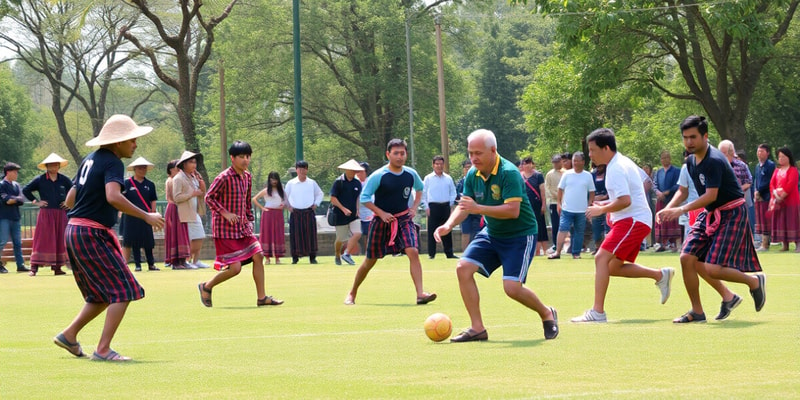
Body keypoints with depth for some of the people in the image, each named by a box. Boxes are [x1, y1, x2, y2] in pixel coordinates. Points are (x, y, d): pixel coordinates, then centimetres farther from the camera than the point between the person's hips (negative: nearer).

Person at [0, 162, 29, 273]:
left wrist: (12, 199, -10)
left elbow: (22, 200, 3)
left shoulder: (16, 185, 14)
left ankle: (20, 265, 10)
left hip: (15, 218, 7)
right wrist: (16, 199, -4)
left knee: (18, 243, 7)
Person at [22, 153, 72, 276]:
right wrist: (35, 201, -2)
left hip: (61, 214, 3)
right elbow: (25, 190, 3)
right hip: (45, 214, -3)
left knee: (60, 241, 3)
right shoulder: (40, 180, -1)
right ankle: (34, 268, -8)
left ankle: (57, 267, 8)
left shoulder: (64, 180, 6)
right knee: (42, 240, -7)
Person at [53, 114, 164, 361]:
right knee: (123, 291, -8)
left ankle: (69, 335, 18)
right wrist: (146, 216, -23)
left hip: (73, 231, 9)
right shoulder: (113, 163, -11)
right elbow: (113, 196, -29)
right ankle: (103, 350, -13)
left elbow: (69, 200, 20)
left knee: (104, 294, 20)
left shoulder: (90, 160, 16)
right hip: (92, 235, -9)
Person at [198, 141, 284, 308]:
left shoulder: (248, 177, 8)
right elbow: (209, 197, -14)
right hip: (225, 229, -8)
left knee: (258, 256, 1)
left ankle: (261, 297, 9)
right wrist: (225, 213, -21)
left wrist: (250, 220, 14)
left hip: (242, 227, 8)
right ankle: (206, 287, 12)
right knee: (235, 267, -10)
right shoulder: (224, 178, -16)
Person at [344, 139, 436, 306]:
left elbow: (420, 188, 22)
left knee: (413, 251, -21)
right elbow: (364, 198, -9)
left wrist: (414, 207, 7)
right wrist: (382, 213, -16)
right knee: (370, 261, 7)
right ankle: (352, 293, 27)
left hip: (404, 219, 2)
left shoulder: (411, 174, 0)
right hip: (381, 221, -2)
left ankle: (420, 294, -24)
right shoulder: (378, 176, -13)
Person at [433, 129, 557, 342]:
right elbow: (464, 206, 3)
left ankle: (547, 314, 14)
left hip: (520, 235, -7)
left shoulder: (509, 173, -24)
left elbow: (513, 211, -31)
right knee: (463, 268, -10)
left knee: (512, 287, -17)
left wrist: (478, 208, -37)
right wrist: (449, 224, -17)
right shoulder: (473, 175, -2)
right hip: (492, 234, 7)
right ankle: (477, 328, -3)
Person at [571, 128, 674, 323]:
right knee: (613, 267, 12)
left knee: (602, 258, -18)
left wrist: (601, 209, -14)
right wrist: (606, 204, 15)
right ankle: (660, 275, 16)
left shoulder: (616, 168, -16)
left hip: (633, 220, -11)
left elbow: (625, 201, -26)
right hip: (632, 221, 11)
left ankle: (597, 312, -22)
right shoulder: (621, 163, 17)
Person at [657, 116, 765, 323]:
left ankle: (754, 281, 11)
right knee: (688, 258, -3)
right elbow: (683, 191, 15)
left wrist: (682, 209, -29)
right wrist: (668, 209, -2)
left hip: (731, 214, -9)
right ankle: (697, 312, 10)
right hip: (710, 214, 9)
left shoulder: (714, 161, -22)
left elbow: (711, 196, -27)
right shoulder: (691, 160, 6)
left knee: (712, 269, -15)